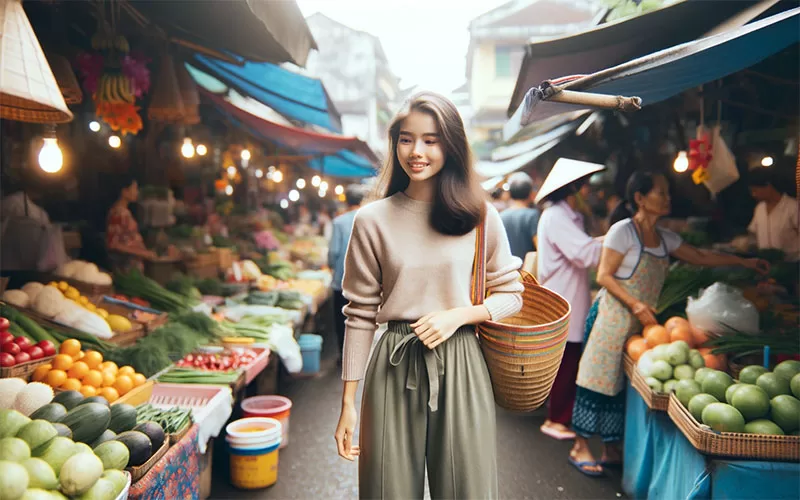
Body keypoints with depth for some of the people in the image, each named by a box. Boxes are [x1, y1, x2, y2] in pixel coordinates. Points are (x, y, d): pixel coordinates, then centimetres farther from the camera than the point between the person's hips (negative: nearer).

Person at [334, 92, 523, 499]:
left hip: (459, 365, 1)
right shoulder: (373, 220, 0)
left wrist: (457, 315, -10)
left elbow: (510, 295, 9)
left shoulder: (480, 217, 2)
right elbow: (360, 314, 2)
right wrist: (348, 403, 1)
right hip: (394, 368, 0)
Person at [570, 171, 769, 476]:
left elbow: (700, 257, 23)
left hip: (642, 322, 7)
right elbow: (604, 276, -12)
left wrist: (745, 262, 20)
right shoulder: (623, 230, -10)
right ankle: (580, 448, 7)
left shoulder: (664, 238, 12)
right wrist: (635, 305, -20)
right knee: (600, 379, -4)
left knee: (623, 383, 10)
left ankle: (611, 450, 21)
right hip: (614, 317, -7)